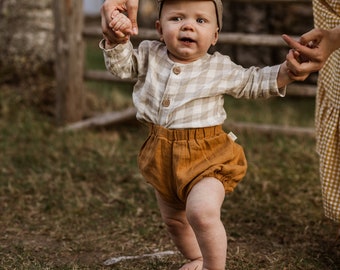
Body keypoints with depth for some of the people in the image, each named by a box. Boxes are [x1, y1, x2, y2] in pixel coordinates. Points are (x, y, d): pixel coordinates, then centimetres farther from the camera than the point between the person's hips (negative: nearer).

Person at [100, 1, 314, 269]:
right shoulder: (150, 55, -1)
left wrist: (285, 72, -10)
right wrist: (117, 40, -18)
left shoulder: (221, 68, -6)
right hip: (162, 155, 5)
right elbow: (122, 66, 3)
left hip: (205, 156, -5)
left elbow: (253, 83, 6)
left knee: (202, 213, -27)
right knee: (173, 218, 21)